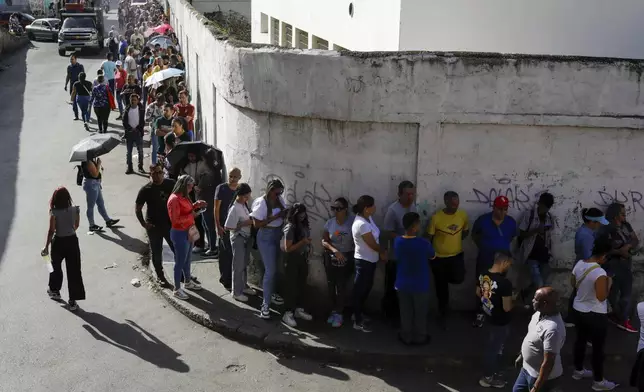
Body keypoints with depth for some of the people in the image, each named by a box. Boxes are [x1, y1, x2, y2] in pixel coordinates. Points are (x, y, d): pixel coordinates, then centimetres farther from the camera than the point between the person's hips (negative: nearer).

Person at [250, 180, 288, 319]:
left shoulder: (280, 199, 1)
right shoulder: (261, 203, -20)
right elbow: (256, 224, -23)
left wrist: (286, 214, -6)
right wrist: (274, 217, -26)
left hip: (279, 235, 7)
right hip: (266, 237, -7)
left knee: (274, 268, 18)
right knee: (270, 270, -8)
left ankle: (271, 293, 38)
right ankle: (265, 304, 1)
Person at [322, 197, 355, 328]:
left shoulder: (352, 222, -14)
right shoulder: (330, 223, -5)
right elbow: (324, 241, -3)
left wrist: (355, 256, -16)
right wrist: (334, 250, -19)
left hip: (347, 259, -3)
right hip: (331, 258, 3)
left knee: (341, 286, -4)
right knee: (331, 285, 10)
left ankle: (339, 314, 12)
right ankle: (334, 311, 27)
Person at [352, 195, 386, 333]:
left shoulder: (368, 218, 2)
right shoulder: (362, 224, -28)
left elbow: (375, 238, 9)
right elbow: (373, 244, -22)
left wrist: (380, 252, -2)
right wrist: (383, 251, -4)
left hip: (370, 260, 10)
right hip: (364, 261, -10)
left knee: (366, 288, 21)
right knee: (360, 290, 3)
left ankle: (358, 313, 38)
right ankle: (358, 322, 14)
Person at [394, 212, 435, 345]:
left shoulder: (397, 241, -12)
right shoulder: (423, 243, -24)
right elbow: (433, 256, -3)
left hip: (402, 284, 3)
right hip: (420, 285, -3)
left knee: (405, 312, 20)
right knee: (420, 313, 17)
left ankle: (406, 337, 34)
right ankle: (420, 338, 32)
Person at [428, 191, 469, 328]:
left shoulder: (463, 215, -8)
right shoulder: (436, 217, -19)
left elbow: (466, 231, 11)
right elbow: (429, 237, -8)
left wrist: (454, 239, -1)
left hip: (457, 254, 2)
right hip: (439, 257, -2)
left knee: (458, 279, -17)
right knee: (441, 287, 7)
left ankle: (448, 275, 21)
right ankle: (443, 314, 27)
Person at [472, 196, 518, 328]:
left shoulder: (511, 222, -8)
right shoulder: (483, 220, -15)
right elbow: (474, 234, 4)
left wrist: (503, 246, 7)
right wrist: (482, 247, 3)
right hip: (484, 261, -2)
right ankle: (481, 314, 22)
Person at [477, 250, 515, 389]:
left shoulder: (483, 275, -8)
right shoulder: (504, 283, -32)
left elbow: (478, 293, 8)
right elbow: (507, 308, -27)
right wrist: (513, 301, -7)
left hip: (488, 316, 7)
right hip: (500, 321, -7)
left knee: (491, 346, 26)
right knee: (494, 348, 12)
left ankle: (491, 371, 44)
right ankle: (488, 378, 29)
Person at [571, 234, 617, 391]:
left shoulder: (579, 264, -6)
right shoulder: (600, 273, -29)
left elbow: (573, 284, 9)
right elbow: (602, 297, -23)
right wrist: (608, 283, -10)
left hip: (578, 310, 8)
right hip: (595, 315, -7)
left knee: (580, 340, 24)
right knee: (598, 347, 9)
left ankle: (578, 371, 40)